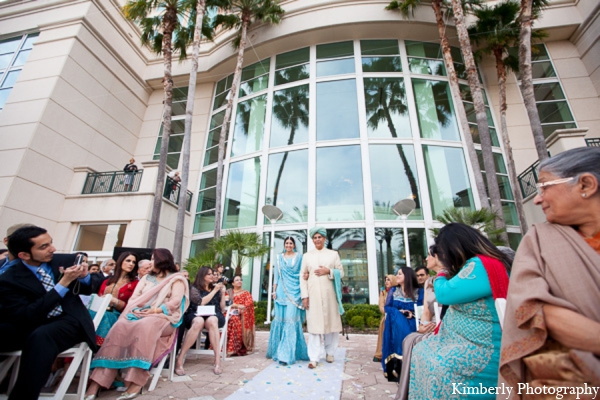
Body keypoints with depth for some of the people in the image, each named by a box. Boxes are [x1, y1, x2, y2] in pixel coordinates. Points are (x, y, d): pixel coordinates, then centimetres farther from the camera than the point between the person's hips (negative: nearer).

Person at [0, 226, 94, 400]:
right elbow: (25, 317, -16)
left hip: (70, 321, 0)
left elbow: (87, 290, 11)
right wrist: (63, 283, -26)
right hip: (34, 327, 1)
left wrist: (84, 276, -14)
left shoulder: (65, 260, 0)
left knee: (40, 337, -33)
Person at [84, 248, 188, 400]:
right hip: (139, 315, 5)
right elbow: (134, 297, 13)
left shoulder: (176, 279, 4)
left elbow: (175, 302, -8)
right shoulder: (147, 278, 24)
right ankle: (96, 382, -31)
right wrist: (133, 309, -8)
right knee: (120, 327, -27)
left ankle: (136, 382, -40)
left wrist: (155, 310, -19)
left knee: (145, 326, -38)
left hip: (163, 318, -5)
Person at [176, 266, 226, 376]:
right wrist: (215, 290, -6)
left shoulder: (215, 288, 19)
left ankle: (218, 360, -39)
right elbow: (201, 302, -9)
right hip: (196, 315, -2)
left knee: (211, 321, -36)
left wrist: (223, 293, 4)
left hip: (214, 316, 2)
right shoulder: (194, 288, 9)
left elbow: (222, 308, 16)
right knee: (199, 322, -39)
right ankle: (180, 359, -31)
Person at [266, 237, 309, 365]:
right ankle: (277, 349, 22)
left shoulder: (299, 257, 6)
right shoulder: (279, 257, 12)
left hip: (294, 292, -2)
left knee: (291, 320, -7)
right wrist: (274, 290, 5)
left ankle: (286, 354, -3)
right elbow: (276, 275, 10)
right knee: (280, 319, 6)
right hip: (282, 291, 2)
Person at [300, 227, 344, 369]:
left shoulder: (333, 254, 8)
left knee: (331, 322, 8)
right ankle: (314, 358, 8)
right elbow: (302, 276, 5)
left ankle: (329, 352, 28)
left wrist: (328, 271, -12)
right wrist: (304, 296, -3)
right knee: (314, 324, -1)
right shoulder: (307, 256, 9)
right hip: (313, 293, 0)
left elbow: (341, 273, 6)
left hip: (329, 293, 1)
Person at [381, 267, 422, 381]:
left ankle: (399, 364, -28)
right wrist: (399, 312, -11)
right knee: (399, 325, -33)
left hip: (412, 321, -1)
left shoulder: (419, 291, 8)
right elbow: (386, 307, 6)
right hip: (396, 320, 1)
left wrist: (412, 313, -20)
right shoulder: (393, 290, 14)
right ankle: (399, 363, -29)